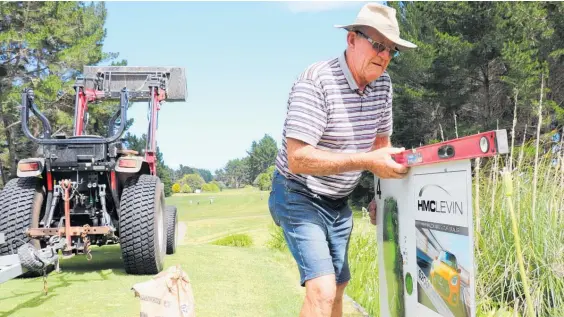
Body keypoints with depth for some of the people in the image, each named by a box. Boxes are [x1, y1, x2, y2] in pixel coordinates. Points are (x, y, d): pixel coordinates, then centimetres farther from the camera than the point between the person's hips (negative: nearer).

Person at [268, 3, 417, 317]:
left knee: (338, 289, 17)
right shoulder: (316, 81, -25)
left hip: (339, 202, 8)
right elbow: (298, 159, -32)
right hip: (300, 197, -7)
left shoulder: (383, 83, -3)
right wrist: (367, 162, -35)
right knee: (322, 291, -19)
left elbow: (381, 141, 11)